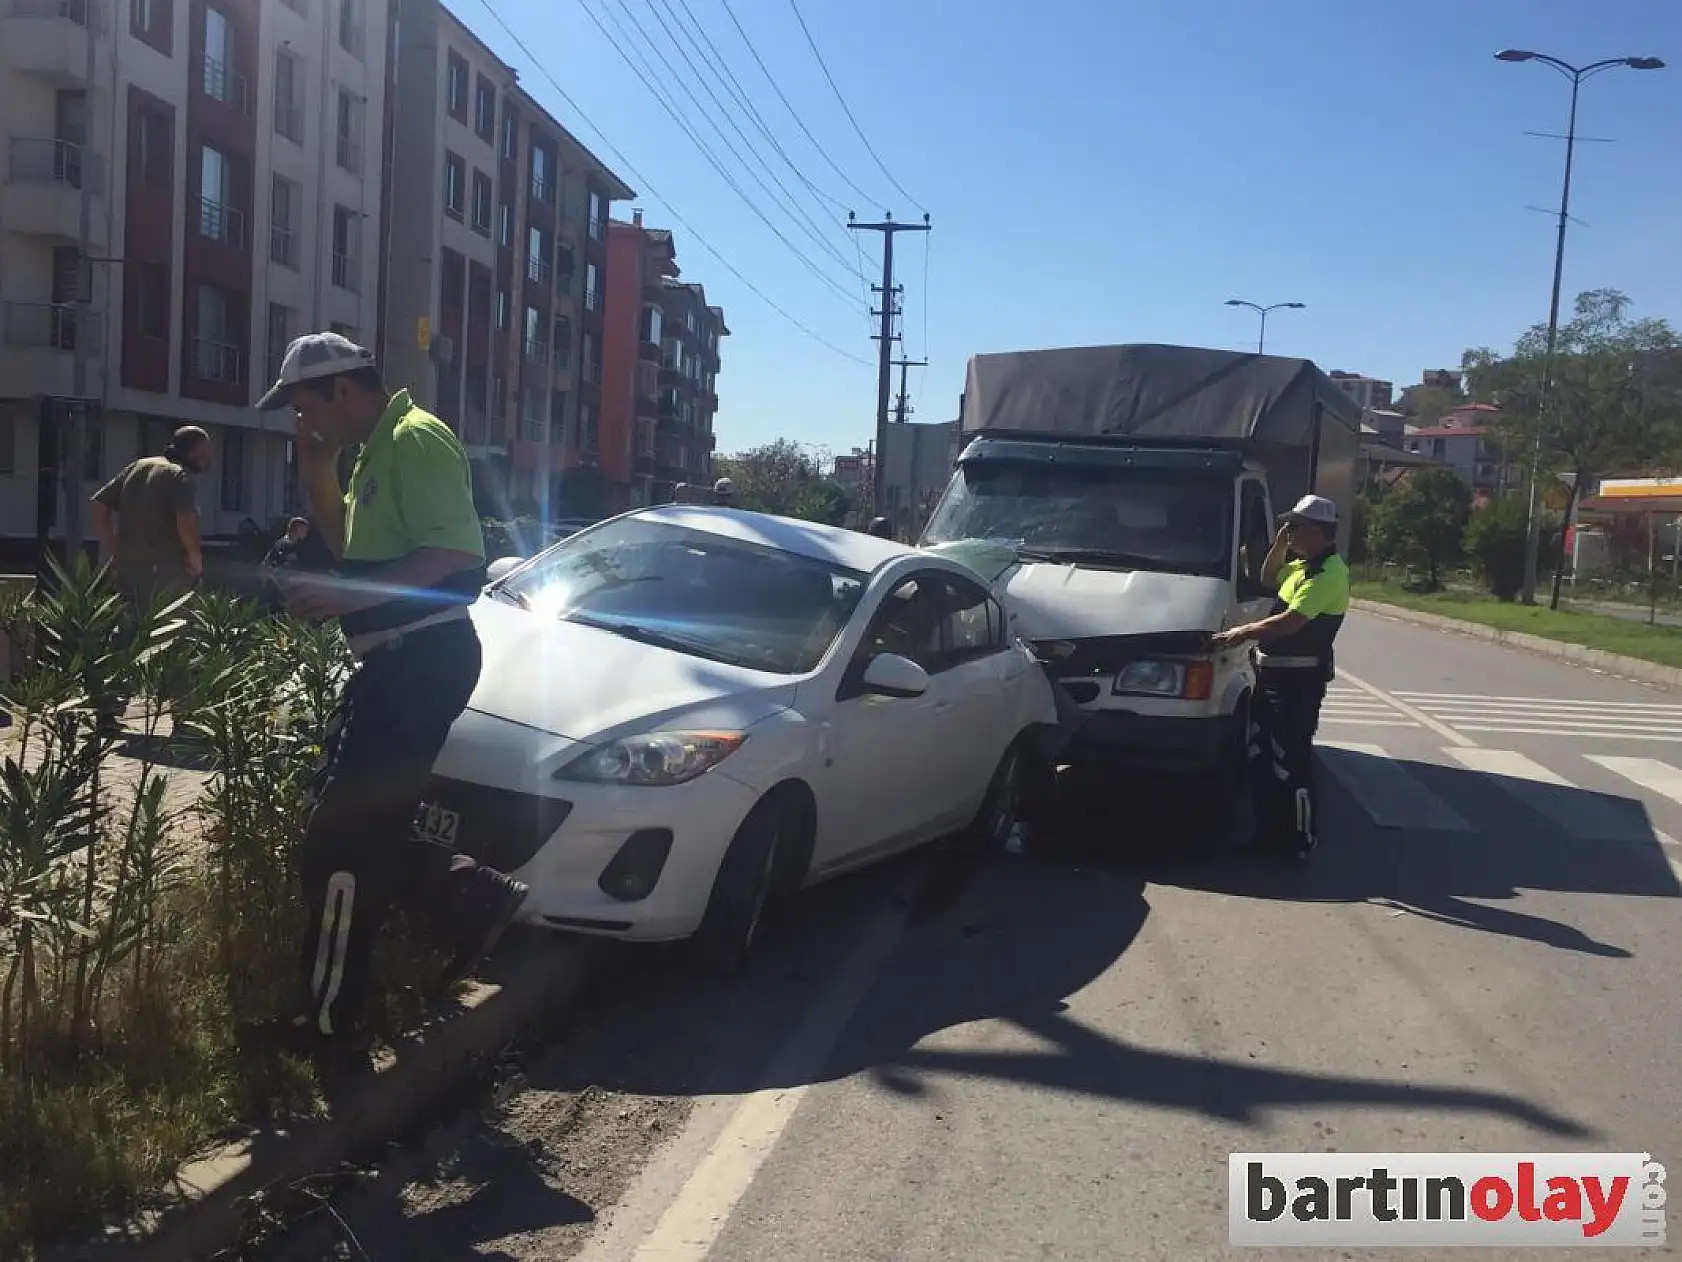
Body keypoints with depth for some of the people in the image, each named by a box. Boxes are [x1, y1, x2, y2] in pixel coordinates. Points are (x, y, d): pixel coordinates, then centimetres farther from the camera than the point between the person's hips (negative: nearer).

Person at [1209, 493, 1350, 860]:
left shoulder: (1329, 573, -19)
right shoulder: (1304, 564, 12)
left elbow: (1289, 622, -26)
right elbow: (1268, 578, 29)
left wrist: (1243, 633, -18)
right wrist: (1279, 546, 12)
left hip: (1299, 678, -11)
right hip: (1274, 672, 11)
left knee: (1290, 760, -6)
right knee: (1261, 753, 16)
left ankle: (1301, 838, 3)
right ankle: (1270, 827, 26)